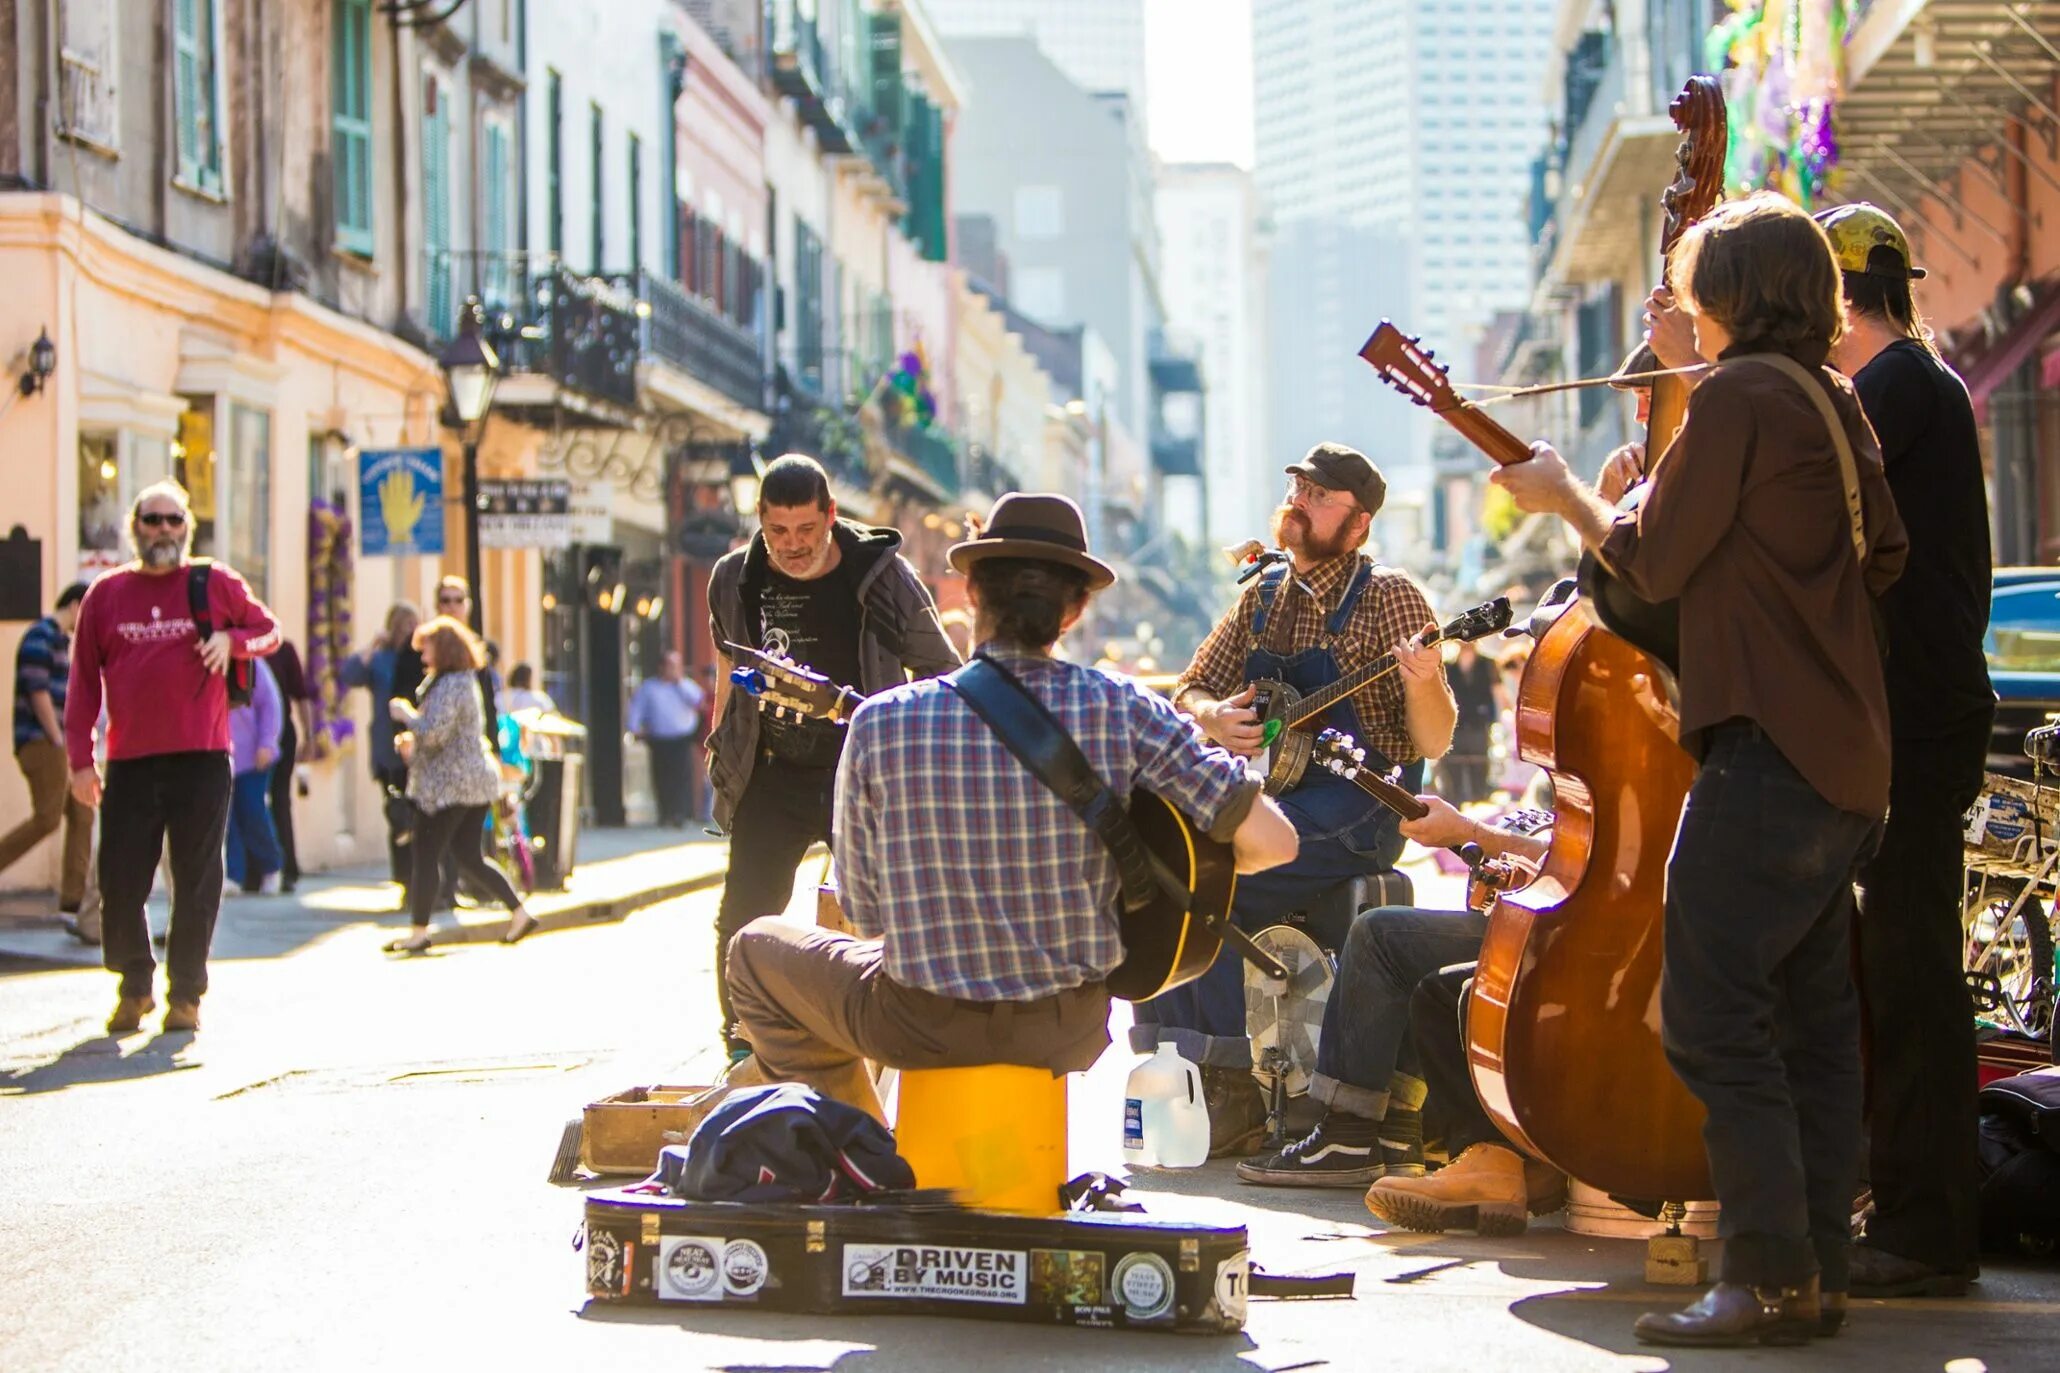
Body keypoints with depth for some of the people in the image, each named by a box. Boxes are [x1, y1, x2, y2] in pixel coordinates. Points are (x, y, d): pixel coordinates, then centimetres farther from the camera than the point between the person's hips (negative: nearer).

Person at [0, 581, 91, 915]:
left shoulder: (63, 640, 20)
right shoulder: (41, 637, -11)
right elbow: (38, 692, -17)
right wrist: (57, 739, -16)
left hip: (60, 743, 10)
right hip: (41, 742, -10)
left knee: (82, 815, 4)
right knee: (47, 818, -14)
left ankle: (74, 899, 4)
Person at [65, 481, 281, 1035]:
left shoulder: (216, 585, 6)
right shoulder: (105, 594, 8)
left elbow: (269, 629, 17)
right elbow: (83, 682, 8)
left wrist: (232, 639, -6)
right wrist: (80, 759, 1)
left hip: (202, 759, -1)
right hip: (129, 761, 1)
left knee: (197, 883, 1)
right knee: (119, 883, 0)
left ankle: (186, 995, 12)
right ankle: (134, 988, 18)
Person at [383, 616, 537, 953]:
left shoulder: (449, 687, -16)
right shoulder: (466, 682, 17)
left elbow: (434, 733, -24)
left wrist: (405, 713, -8)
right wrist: (413, 743, 16)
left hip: (449, 785, -10)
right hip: (474, 782, 10)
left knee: (426, 857, -3)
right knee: (470, 858, 13)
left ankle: (419, 932, 0)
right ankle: (520, 913, 10)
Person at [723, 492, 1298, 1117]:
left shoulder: (879, 723, -14)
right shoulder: (1123, 709, -14)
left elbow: (865, 915, -5)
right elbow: (1273, 842, -15)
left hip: (924, 1030, -2)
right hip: (1072, 1034, 2)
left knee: (756, 950, 27)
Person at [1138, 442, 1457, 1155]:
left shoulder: (1387, 596, -6)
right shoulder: (1264, 596, 13)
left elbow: (1432, 743, -8)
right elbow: (1190, 692, 18)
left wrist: (1424, 686, -30)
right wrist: (1215, 717, -5)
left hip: (1354, 812, -7)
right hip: (1269, 796, 7)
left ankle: (1233, 1095, -14)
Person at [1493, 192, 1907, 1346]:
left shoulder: (1739, 396, -11)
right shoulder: (1836, 402, 15)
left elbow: (1655, 566, -7)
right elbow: (1886, 558, 20)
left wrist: (1568, 497, 9)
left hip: (1771, 750, -10)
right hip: (1849, 757, 10)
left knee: (1715, 1012, -9)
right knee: (1813, 1019, 11)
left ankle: (1771, 1281, -12)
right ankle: (1820, 1270, 14)